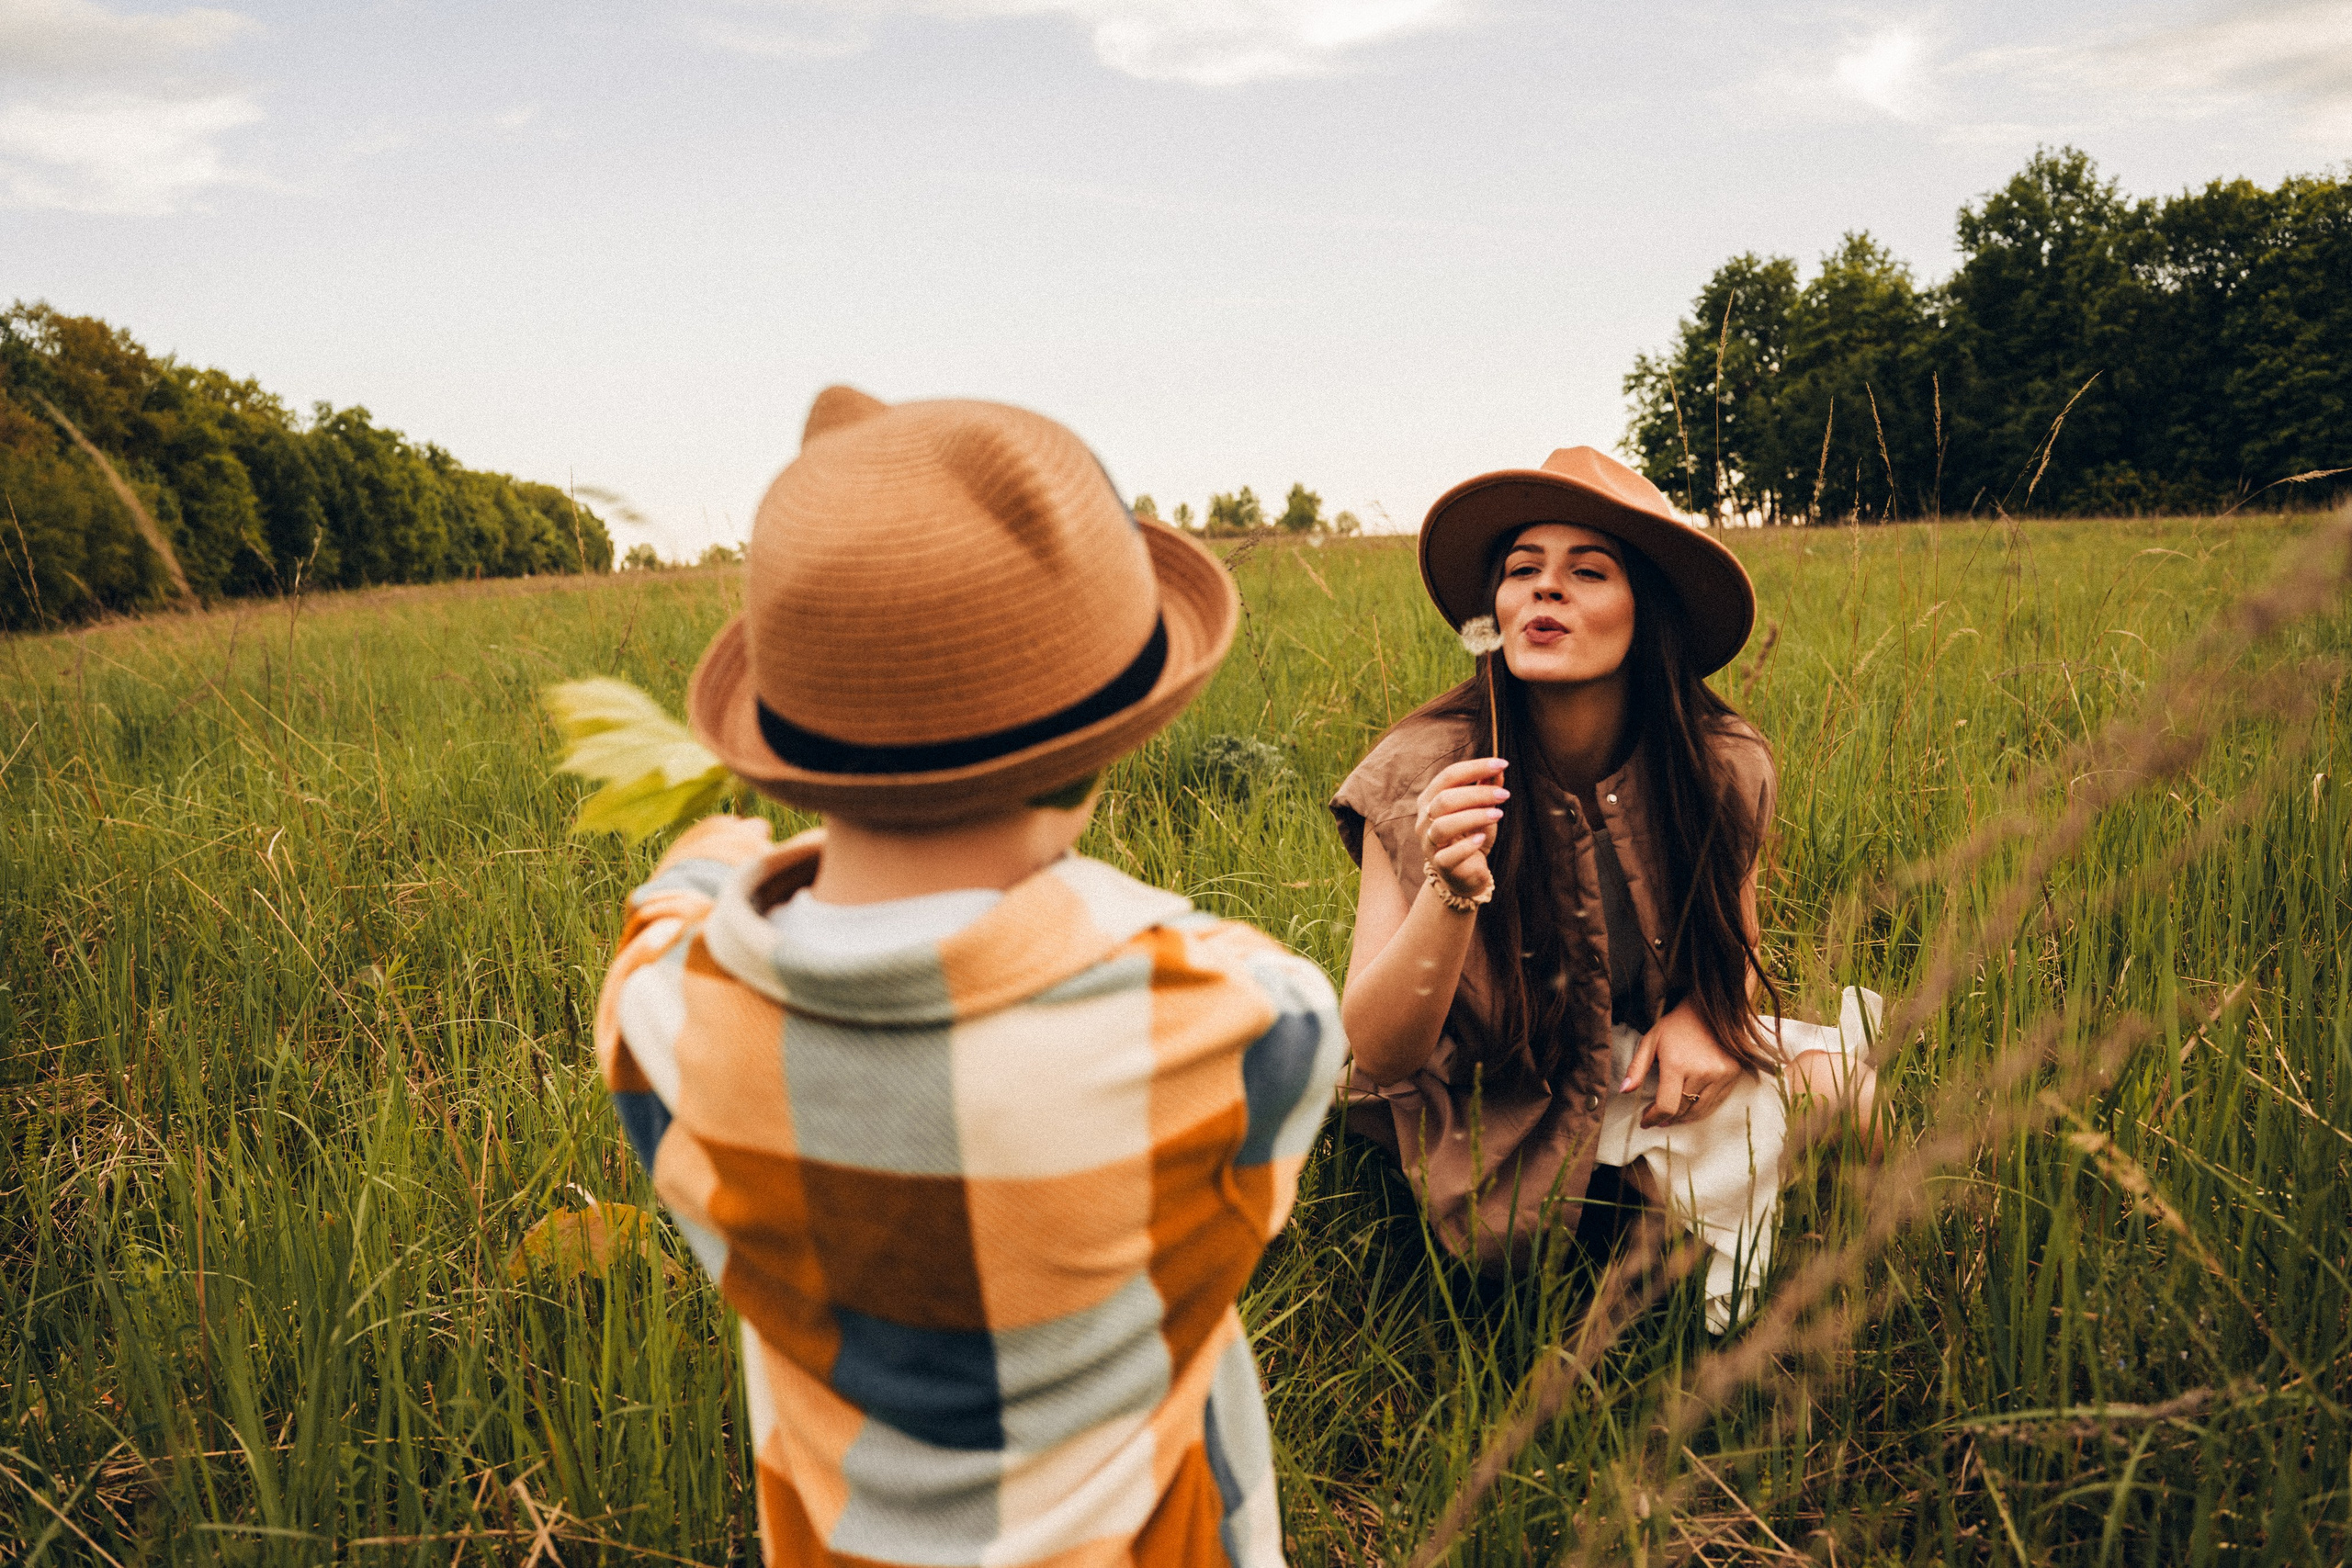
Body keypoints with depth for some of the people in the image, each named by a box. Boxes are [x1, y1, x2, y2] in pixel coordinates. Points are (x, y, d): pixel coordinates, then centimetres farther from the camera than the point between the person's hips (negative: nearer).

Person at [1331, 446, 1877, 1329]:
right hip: (1500, 1125, -4)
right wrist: (1453, 890, -39)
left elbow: (1737, 952, 8)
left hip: (1647, 1078, 4)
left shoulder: (1722, 767, -11)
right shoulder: (1422, 778, -21)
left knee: (1844, 1091, -18)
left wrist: (1703, 1012, -16)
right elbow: (1374, 1055, -22)